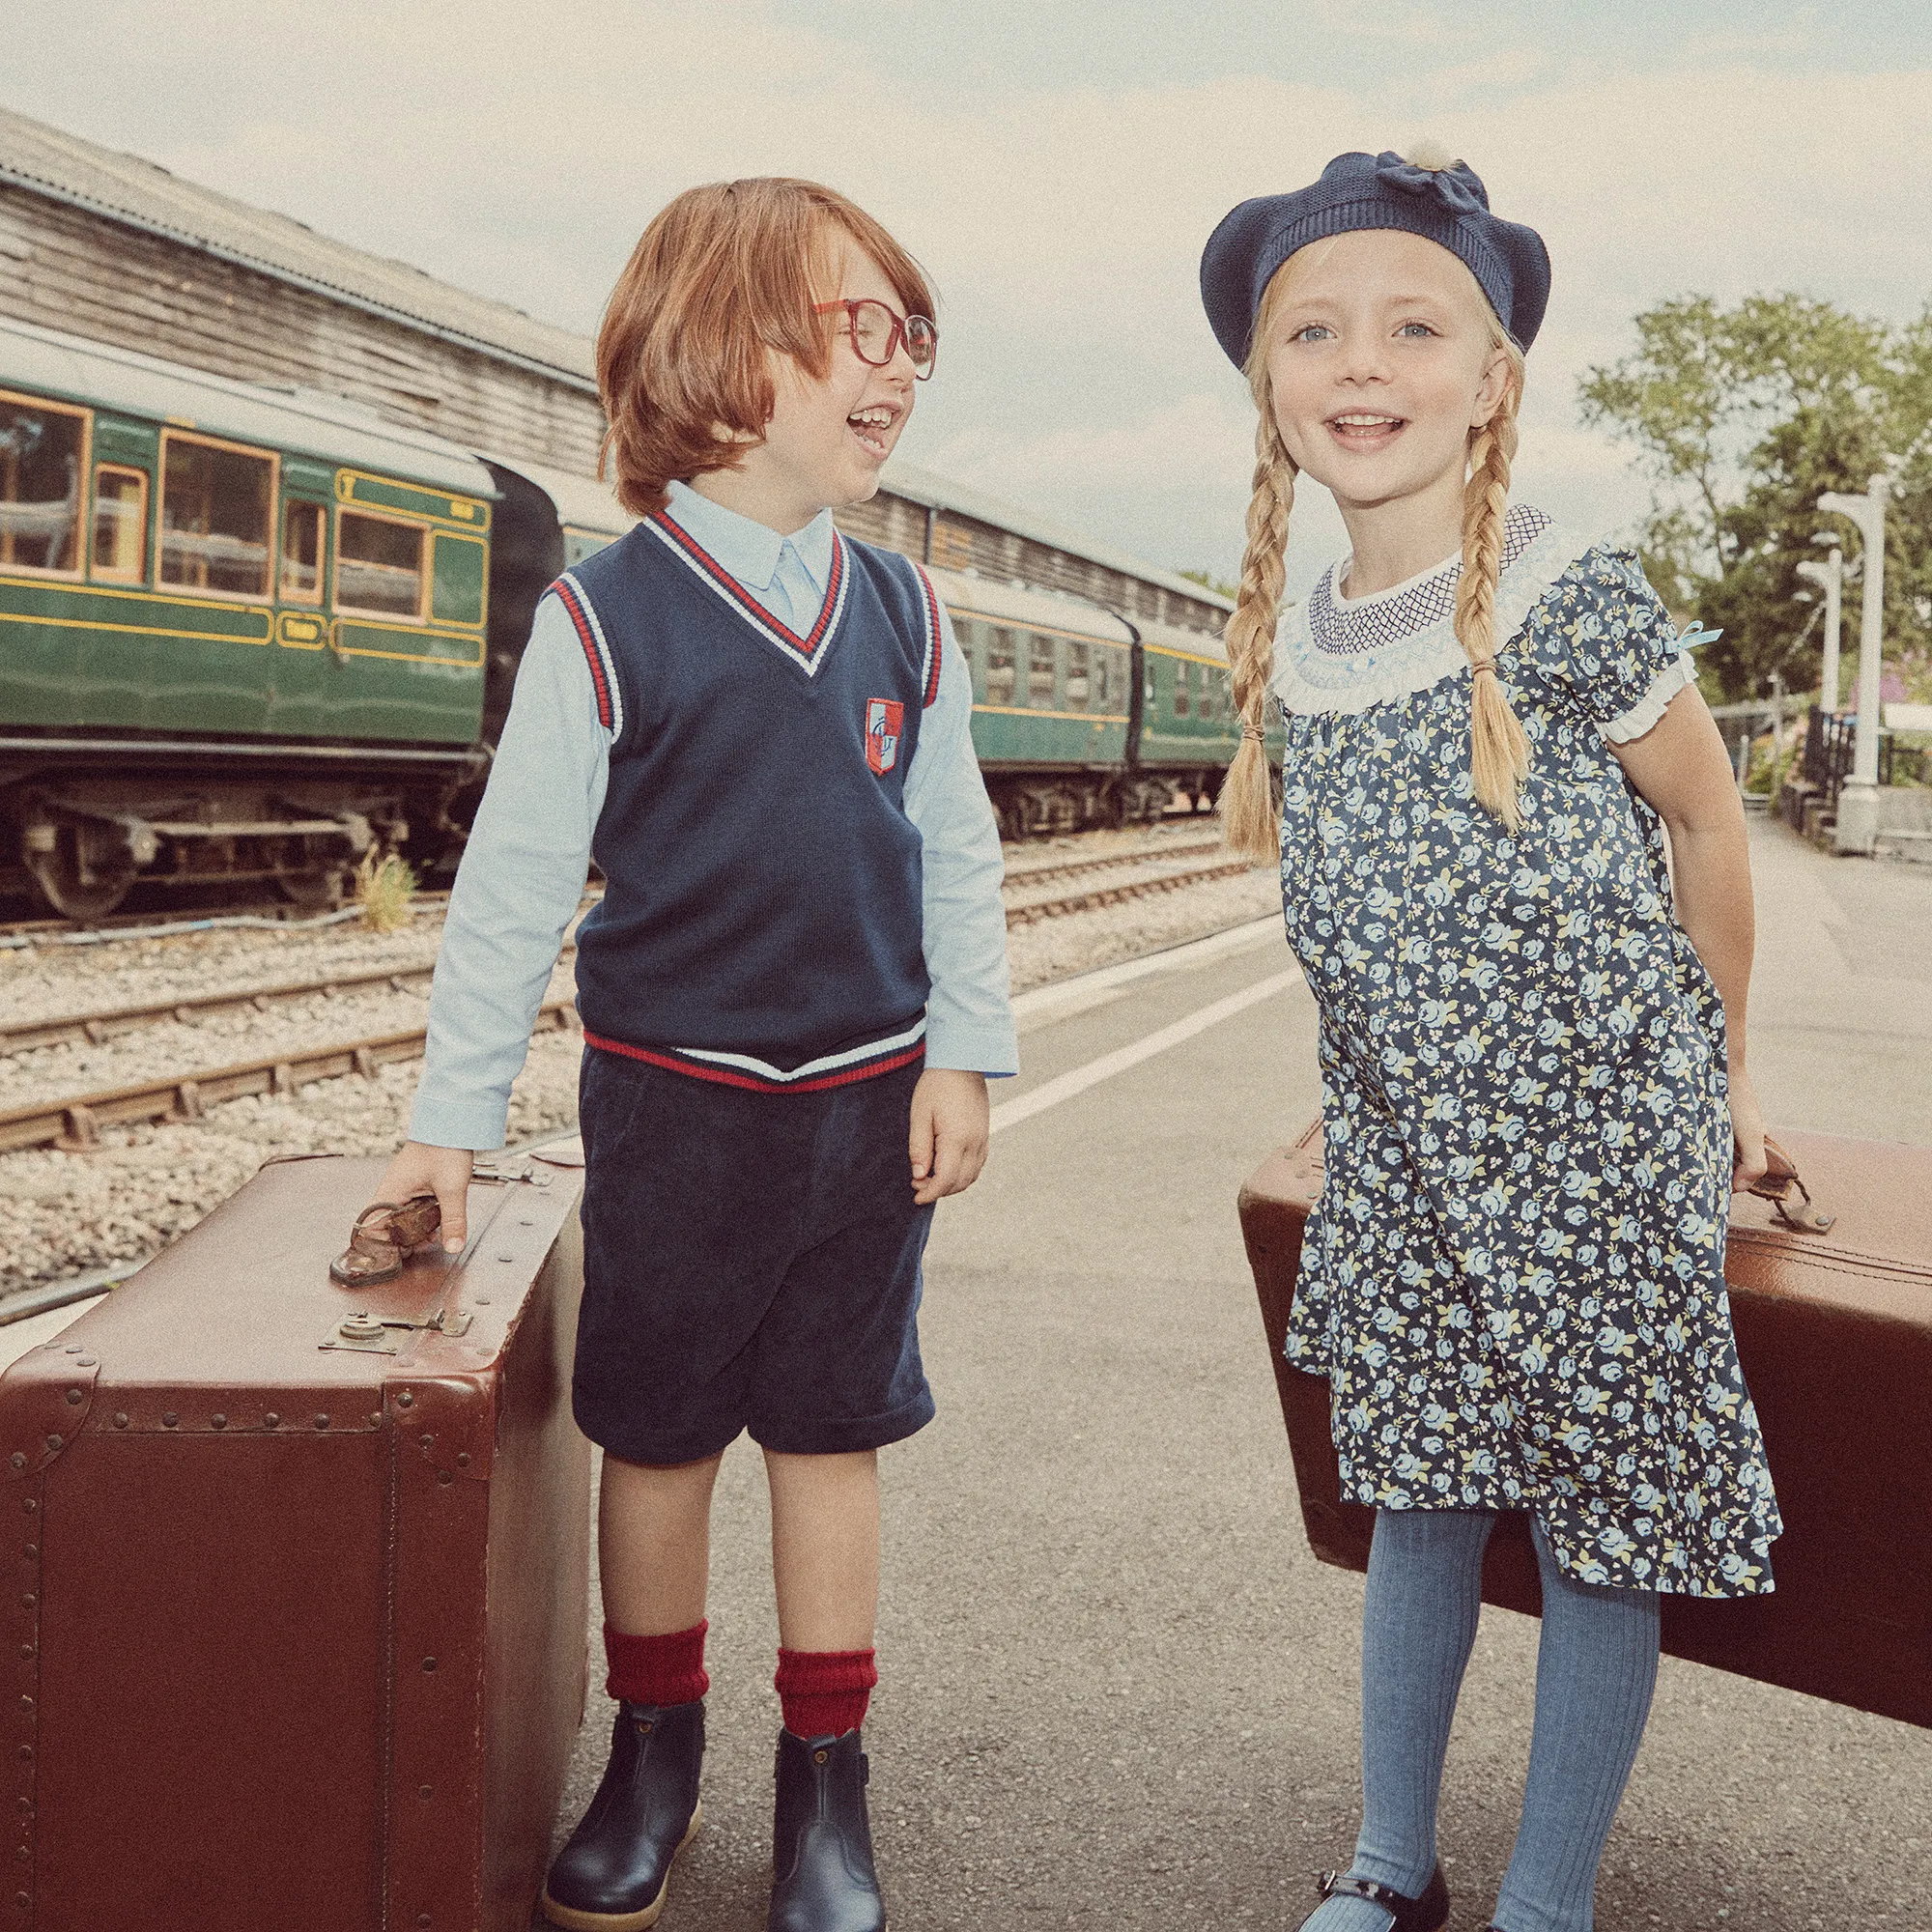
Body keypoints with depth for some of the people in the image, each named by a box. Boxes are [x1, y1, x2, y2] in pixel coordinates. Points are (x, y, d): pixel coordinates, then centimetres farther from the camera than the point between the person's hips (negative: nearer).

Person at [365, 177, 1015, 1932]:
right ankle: (654, 1751, 30)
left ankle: (826, 1779, 25)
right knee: (655, 1436, 10)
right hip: (674, 1101, -2)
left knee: (834, 1433, 11)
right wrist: (453, 1117, -4)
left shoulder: (903, 620, 2)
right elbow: (515, 880, -6)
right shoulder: (606, 622, -10)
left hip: (871, 1099, 3)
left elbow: (958, 857, 8)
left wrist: (961, 1059, 3)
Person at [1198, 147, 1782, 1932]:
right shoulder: (1296, 650, 1)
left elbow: (1708, 820, -2)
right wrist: (1429, 1066, 14)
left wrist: (1717, 1069, 7)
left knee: (1600, 1521, 6)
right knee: (1417, 1498, 15)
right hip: (1405, 1152, 5)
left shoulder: (1574, 605, -15)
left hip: (1601, 1144, -5)